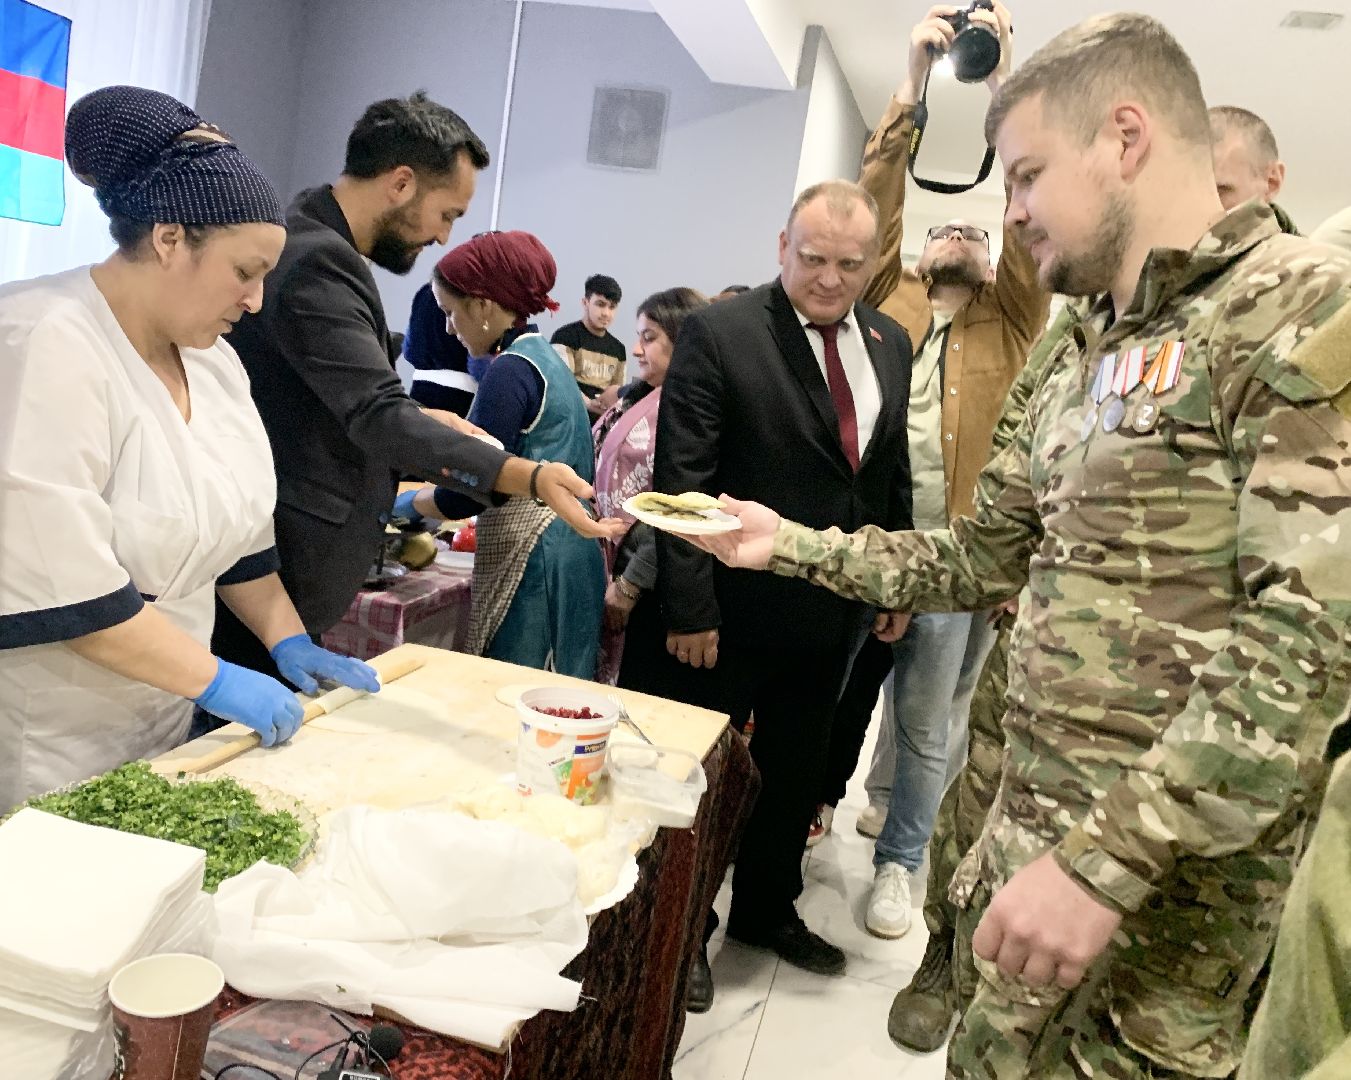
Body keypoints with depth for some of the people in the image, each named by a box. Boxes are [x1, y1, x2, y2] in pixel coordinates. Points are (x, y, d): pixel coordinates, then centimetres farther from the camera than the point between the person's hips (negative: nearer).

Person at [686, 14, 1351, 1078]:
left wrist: (1106, 861, -25)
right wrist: (791, 543, 11)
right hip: (1033, 834, 8)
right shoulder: (1085, 361, 13)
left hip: (1165, 878, -7)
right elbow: (979, 558, 18)